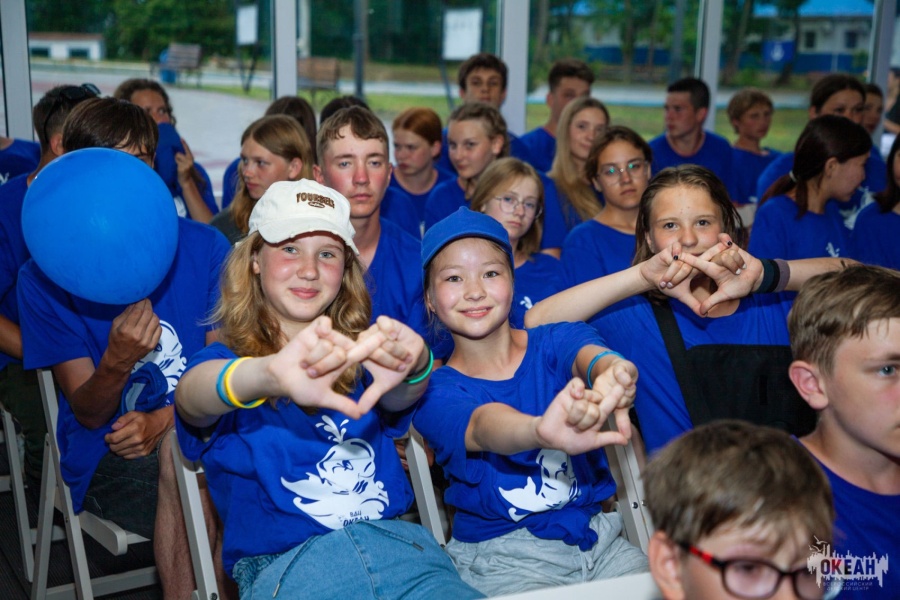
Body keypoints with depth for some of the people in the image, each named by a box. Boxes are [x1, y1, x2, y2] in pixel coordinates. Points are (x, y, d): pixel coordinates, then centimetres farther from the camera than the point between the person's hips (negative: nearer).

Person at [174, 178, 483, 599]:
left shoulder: (359, 358, 17)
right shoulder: (225, 357, 10)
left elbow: (397, 399, -5)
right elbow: (191, 395, -14)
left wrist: (412, 364, -31)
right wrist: (269, 374, -38)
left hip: (401, 545, 3)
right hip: (283, 563, -2)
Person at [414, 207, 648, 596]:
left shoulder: (555, 342, 0)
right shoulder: (435, 391, -6)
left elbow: (588, 353, -24)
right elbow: (482, 427, -29)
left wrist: (613, 372, -51)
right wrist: (541, 431, -53)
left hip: (596, 536, 2)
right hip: (502, 556, -2)